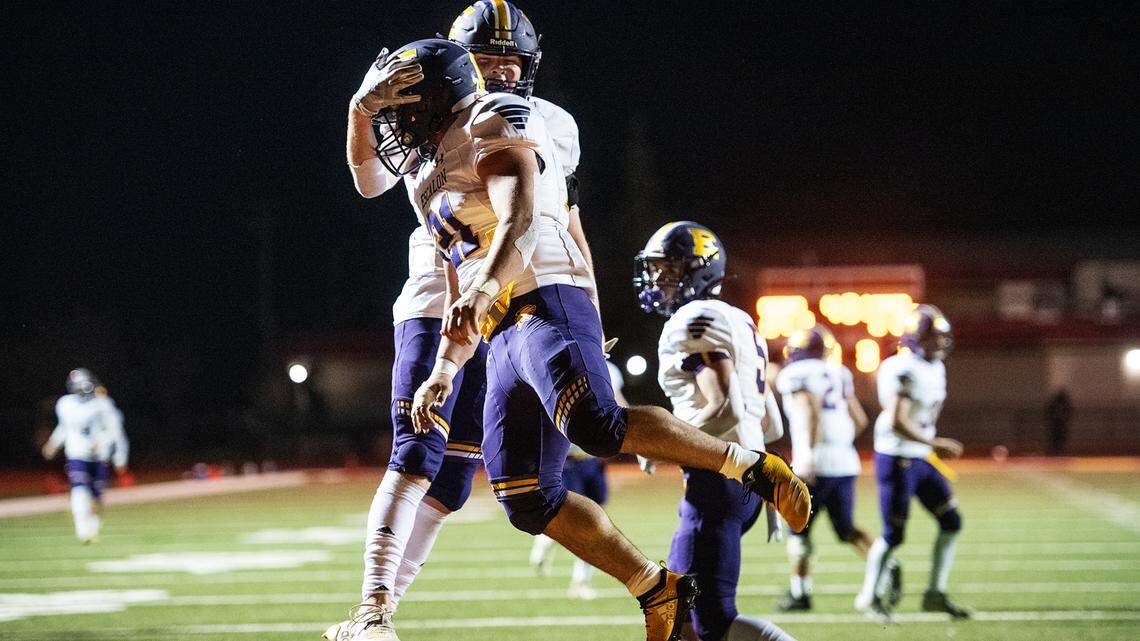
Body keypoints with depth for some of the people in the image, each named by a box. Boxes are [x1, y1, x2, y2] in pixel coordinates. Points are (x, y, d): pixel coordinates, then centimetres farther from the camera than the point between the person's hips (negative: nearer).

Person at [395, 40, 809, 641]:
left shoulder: (492, 126, 2)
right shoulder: (435, 176, 30)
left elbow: (520, 220, -16)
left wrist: (481, 291, -32)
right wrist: (442, 372, 24)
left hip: (545, 303, -9)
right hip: (505, 338, 9)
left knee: (597, 427, -32)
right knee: (525, 497, -1)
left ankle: (749, 465, -19)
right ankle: (659, 592, 3)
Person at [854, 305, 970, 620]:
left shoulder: (935, 369, 10)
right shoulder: (904, 371, -20)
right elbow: (897, 422, -27)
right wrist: (935, 443, -27)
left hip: (920, 459, 9)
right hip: (896, 460, -9)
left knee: (951, 522, 5)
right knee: (893, 534, -3)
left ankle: (936, 594, 14)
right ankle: (870, 595, 17)